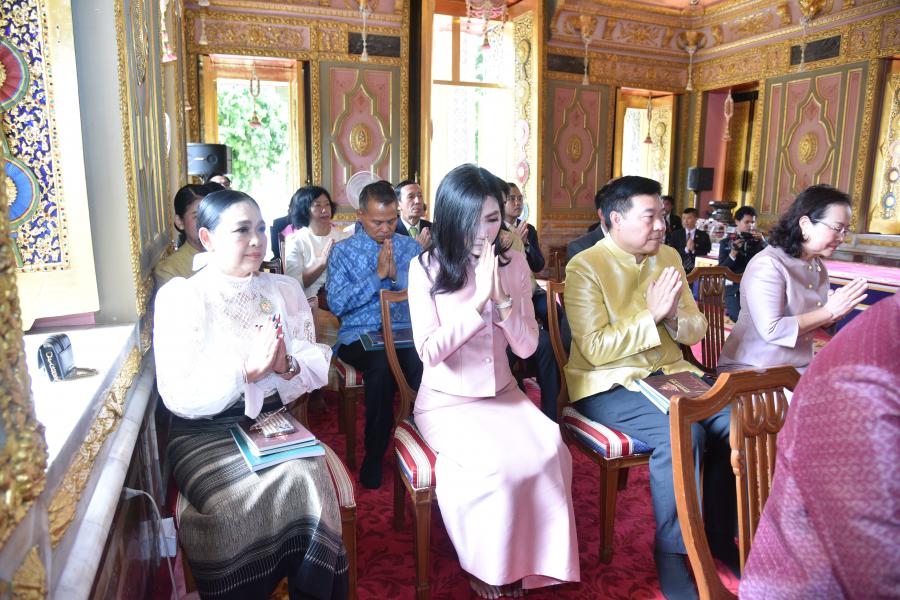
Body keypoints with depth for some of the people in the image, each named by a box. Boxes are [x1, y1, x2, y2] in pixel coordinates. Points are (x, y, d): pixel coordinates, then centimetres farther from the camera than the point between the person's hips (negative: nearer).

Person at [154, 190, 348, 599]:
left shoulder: (285, 290, 9)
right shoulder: (179, 296, -4)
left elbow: (319, 367, 5)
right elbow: (179, 396, -12)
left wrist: (288, 367, -17)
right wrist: (247, 370, -25)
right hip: (206, 433, -3)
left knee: (308, 477, -26)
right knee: (281, 488, -28)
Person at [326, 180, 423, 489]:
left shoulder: (411, 247, 15)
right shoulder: (342, 250, 9)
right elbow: (337, 304, -4)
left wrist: (396, 275, -10)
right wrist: (377, 274, -9)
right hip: (359, 336, -1)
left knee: (426, 364, -33)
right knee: (381, 365, -36)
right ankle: (374, 456, -15)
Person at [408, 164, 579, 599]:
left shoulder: (513, 263, 1)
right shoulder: (426, 268, -9)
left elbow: (526, 347, -1)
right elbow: (429, 351, -16)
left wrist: (503, 297, -17)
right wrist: (479, 299, -22)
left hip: (503, 394, 4)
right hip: (446, 400, -3)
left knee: (549, 451, -23)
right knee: (497, 465, -28)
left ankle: (532, 562, 1)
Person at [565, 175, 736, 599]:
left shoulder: (669, 257, 10)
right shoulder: (585, 267, -10)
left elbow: (696, 329, 11)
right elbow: (595, 348, -18)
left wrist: (675, 316, -12)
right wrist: (651, 316, -20)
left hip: (668, 373, 7)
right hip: (609, 384, -6)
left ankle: (718, 531, 9)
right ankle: (673, 551, -7)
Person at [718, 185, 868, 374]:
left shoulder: (818, 266, 9)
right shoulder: (767, 264, -17)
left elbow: (818, 324, 16)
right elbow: (771, 330, -24)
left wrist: (838, 312, -5)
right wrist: (828, 312, -18)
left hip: (799, 367, 8)